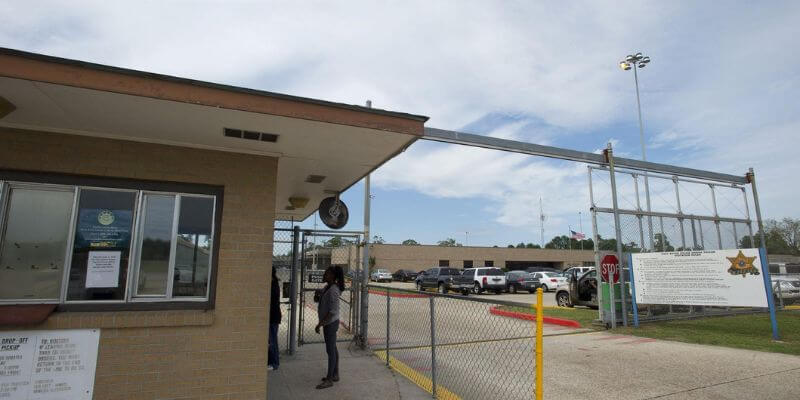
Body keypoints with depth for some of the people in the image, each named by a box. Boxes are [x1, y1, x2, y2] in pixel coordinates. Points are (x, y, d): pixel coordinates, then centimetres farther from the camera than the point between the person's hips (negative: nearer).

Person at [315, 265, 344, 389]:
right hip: (328, 322, 10)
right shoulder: (327, 287, 6)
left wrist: (320, 323, -23)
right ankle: (335, 375, 30)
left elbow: (332, 311, -26)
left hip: (331, 323, -10)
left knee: (330, 350, 0)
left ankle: (329, 379, 10)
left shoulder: (333, 290, -23)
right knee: (332, 349, 18)